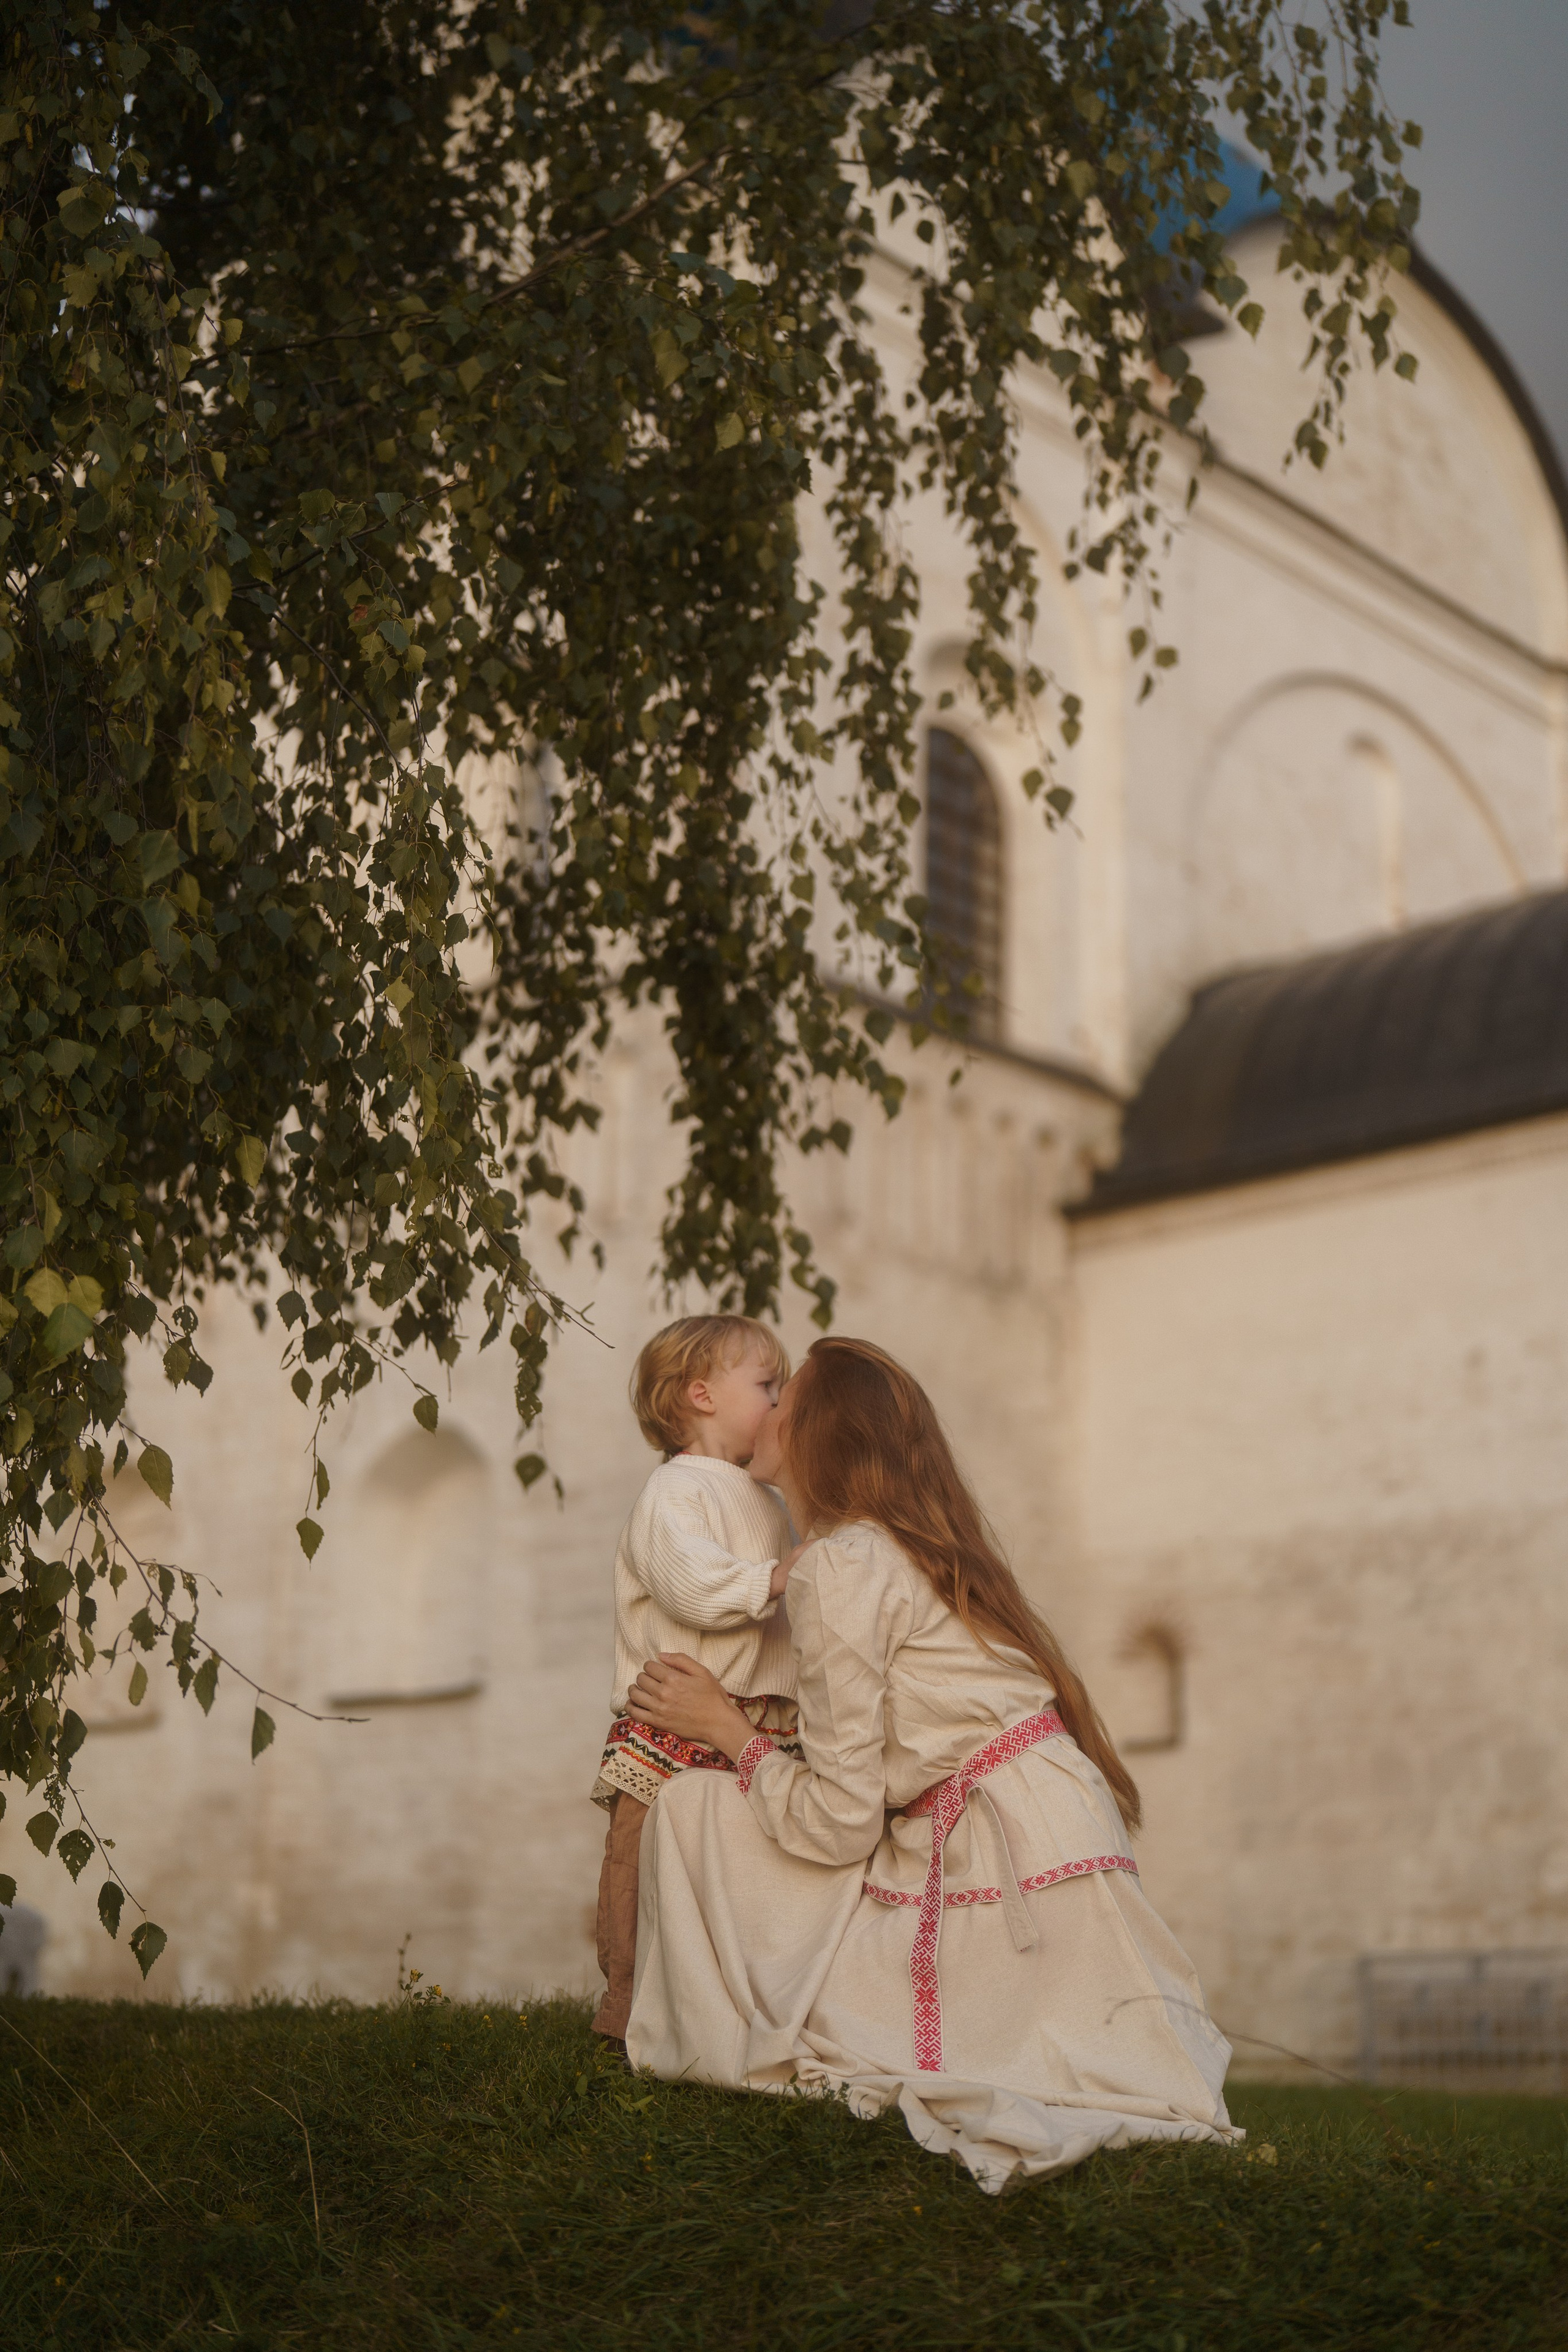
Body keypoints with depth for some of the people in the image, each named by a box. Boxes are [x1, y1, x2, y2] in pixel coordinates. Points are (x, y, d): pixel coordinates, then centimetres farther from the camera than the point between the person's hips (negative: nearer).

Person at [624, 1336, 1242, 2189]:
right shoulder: (927, 1550, 18)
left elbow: (840, 1821, -10)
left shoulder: (840, 1565, -9)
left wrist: (728, 1730, 3)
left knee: (696, 1808, -4)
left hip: (1000, 1871, -9)